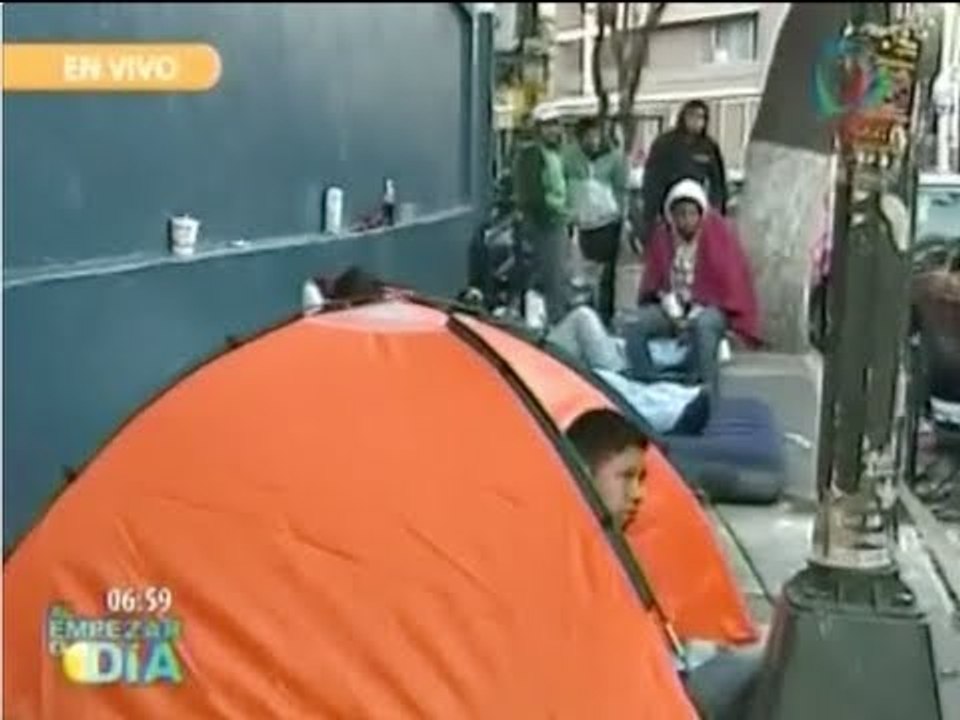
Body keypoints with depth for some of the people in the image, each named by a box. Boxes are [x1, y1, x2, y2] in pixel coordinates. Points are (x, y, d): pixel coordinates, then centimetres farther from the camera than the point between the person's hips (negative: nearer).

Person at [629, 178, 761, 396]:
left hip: (709, 308, -4)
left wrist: (694, 314, -15)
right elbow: (654, 281, 8)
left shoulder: (719, 234, -11)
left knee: (703, 327, -39)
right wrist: (671, 306, -11)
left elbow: (732, 282, -9)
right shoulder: (662, 234, -1)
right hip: (672, 306, 4)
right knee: (637, 325, -24)